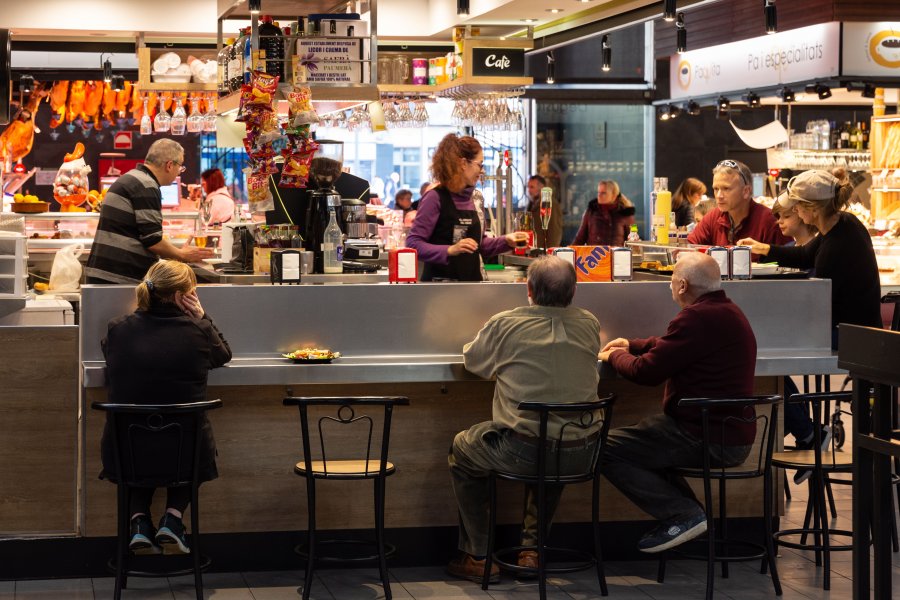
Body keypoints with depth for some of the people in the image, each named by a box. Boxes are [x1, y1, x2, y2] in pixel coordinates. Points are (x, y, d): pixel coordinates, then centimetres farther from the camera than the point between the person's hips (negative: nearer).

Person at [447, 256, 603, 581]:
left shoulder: (505, 324, -8)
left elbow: (472, 361, 11)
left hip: (523, 451, -4)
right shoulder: (589, 325, 2)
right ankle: (532, 548, 37)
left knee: (461, 451, 26)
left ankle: (478, 557, 27)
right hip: (581, 456, 4)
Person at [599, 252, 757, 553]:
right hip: (734, 436, 11)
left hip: (710, 438, -11)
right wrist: (631, 345, 30)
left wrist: (614, 356, 3)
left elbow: (646, 371, -17)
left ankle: (683, 516, -7)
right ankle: (688, 512, 17)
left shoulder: (698, 318, -21)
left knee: (606, 449, -8)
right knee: (640, 438, 28)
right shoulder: (727, 310, 13)